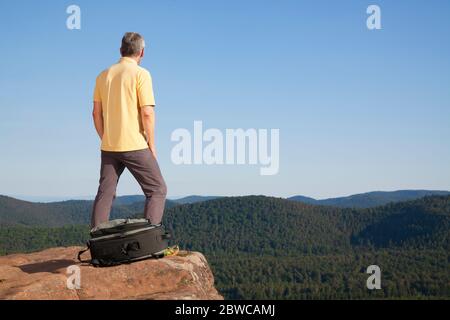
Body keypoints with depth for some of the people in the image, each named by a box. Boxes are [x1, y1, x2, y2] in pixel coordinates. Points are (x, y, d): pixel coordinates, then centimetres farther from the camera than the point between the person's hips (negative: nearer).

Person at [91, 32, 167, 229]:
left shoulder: (103, 76, 9)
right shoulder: (140, 74, -8)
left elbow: (96, 113, 10)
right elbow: (147, 113, -13)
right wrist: (151, 144, -4)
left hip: (108, 147, 6)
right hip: (135, 146, -5)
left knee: (105, 194, 11)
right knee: (157, 190, 4)